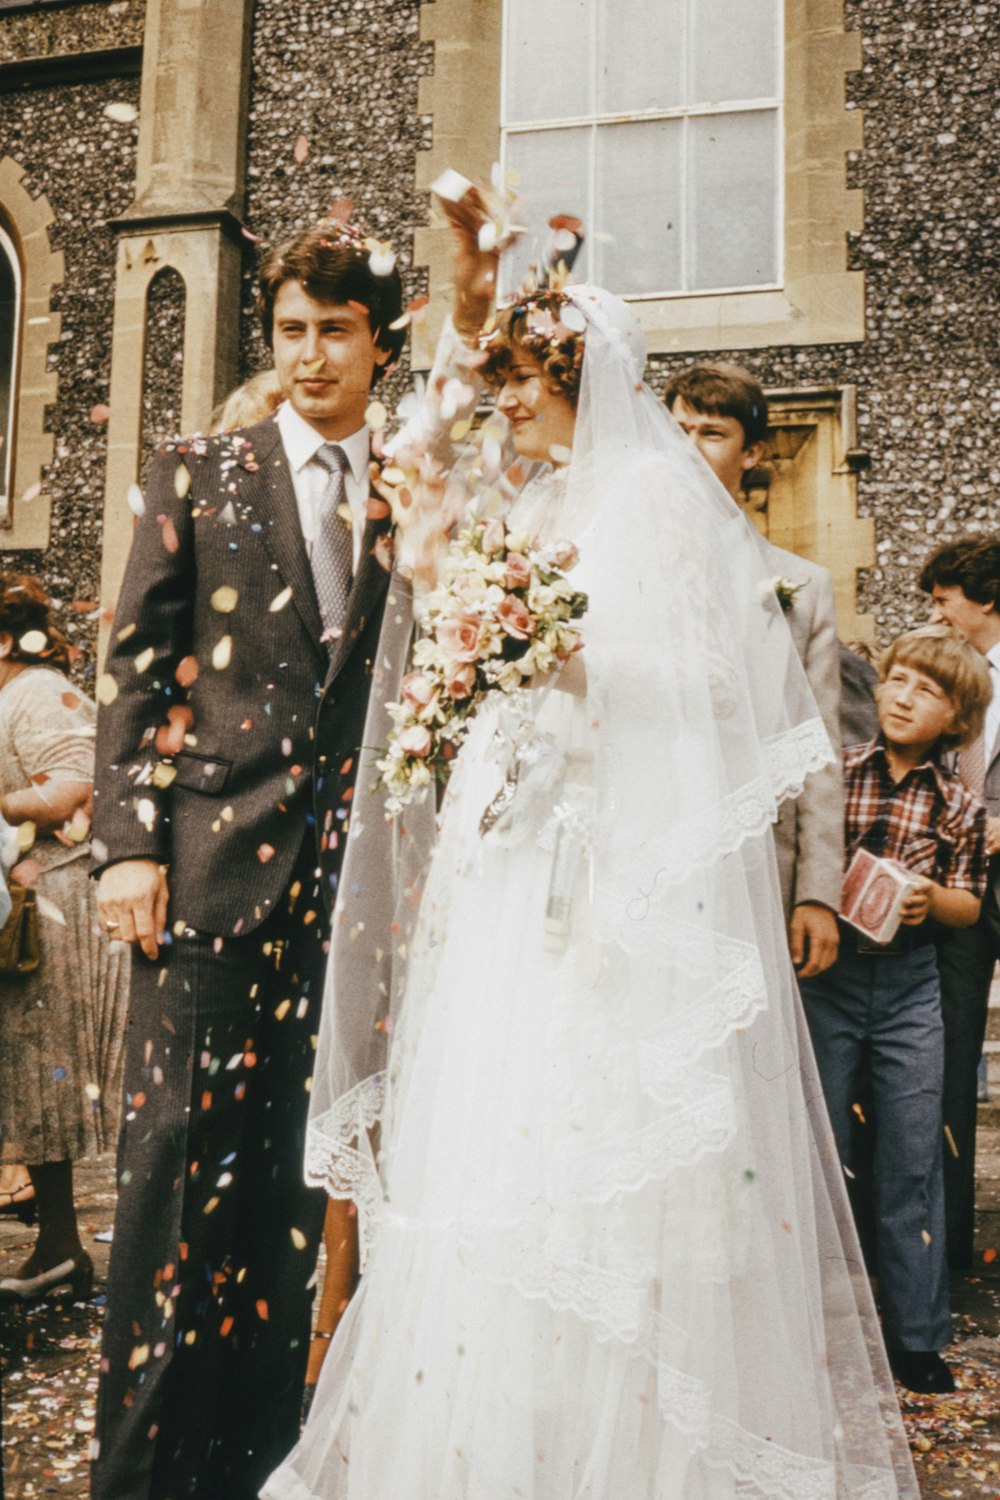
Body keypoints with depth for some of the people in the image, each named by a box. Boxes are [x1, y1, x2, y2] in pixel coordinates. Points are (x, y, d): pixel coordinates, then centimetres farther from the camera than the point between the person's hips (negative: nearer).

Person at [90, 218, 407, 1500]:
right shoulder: (198, 474, 8)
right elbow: (134, 667, 2)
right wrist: (128, 843, -7)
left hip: (350, 861, 2)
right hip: (214, 848, -2)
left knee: (304, 1149, 8)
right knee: (181, 1138, 1)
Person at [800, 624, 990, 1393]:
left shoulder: (959, 803, 1)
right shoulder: (834, 773, -3)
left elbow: (970, 905, 6)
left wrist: (932, 896, -13)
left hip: (911, 987, 1)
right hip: (828, 975, -1)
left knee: (914, 1161, 6)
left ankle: (917, 1336, 22)